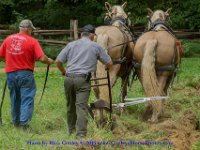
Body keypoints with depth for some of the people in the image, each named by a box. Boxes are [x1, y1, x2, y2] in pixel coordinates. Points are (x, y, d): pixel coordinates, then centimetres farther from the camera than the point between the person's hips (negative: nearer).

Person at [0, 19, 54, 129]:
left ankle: (15, 122, 25)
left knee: (14, 98, 17)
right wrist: (49, 61, 8)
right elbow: (42, 58, -12)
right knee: (27, 98, 0)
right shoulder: (32, 41, -8)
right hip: (25, 74, -5)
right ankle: (24, 122, -9)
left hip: (10, 73, 5)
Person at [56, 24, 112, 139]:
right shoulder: (96, 47, 8)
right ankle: (81, 134, -19)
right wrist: (106, 68, 35)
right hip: (83, 79, -4)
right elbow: (109, 63, 12)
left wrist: (63, 71, 29)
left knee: (71, 106, 17)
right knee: (81, 106, -9)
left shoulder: (71, 45, 14)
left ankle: (71, 130, 30)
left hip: (69, 78, 4)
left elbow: (58, 61, 11)